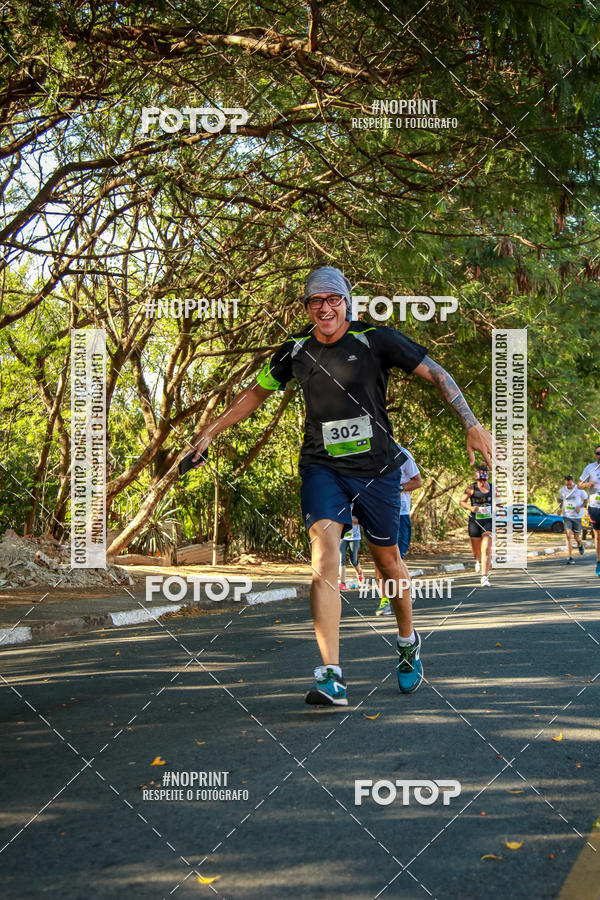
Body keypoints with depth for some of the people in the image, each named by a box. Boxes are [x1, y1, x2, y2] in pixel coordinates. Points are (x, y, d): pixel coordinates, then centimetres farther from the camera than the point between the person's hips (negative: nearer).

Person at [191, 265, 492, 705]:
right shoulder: (296, 351, 2)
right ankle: (332, 678, -23)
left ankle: (408, 643, 40)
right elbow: (255, 393, 17)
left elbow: (437, 374, -4)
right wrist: (210, 432, 14)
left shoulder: (376, 339, -8)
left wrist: (472, 425, -11)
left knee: (387, 559, 11)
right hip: (322, 467, 1)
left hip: (376, 467, -1)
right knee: (325, 554, -18)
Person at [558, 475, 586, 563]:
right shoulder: (562, 490, 0)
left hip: (577, 516, -1)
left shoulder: (579, 489, -7)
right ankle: (570, 558, -12)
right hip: (567, 516, 1)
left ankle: (580, 544, 45)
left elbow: (586, 500, 3)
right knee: (568, 535, -13)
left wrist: (580, 507, -15)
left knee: (576, 537, 6)